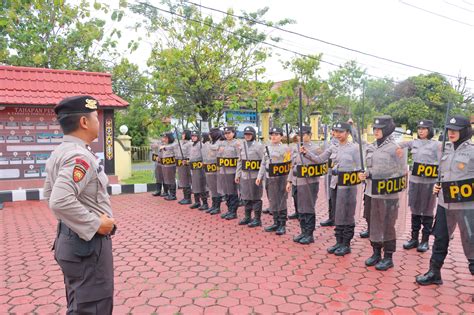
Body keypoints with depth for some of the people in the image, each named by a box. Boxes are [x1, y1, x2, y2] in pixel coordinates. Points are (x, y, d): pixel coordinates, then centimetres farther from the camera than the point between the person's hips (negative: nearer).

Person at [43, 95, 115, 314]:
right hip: (87, 243, -10)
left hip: (71, 239, 10)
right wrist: (95, 224, -24)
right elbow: (60, 201, -34)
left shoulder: (58, 153, 8)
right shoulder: (80, 156, -22)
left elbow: (50, 195, 18)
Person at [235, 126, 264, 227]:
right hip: (244, 176, 5)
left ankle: (257, 219, 11)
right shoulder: (242, 146, 11)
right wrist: (237, 175, 13)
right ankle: (247, 217, 26)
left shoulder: (259, 146, -5)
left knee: (256, 198, 2)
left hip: (255, 176, -5)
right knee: (246, 197, 12)